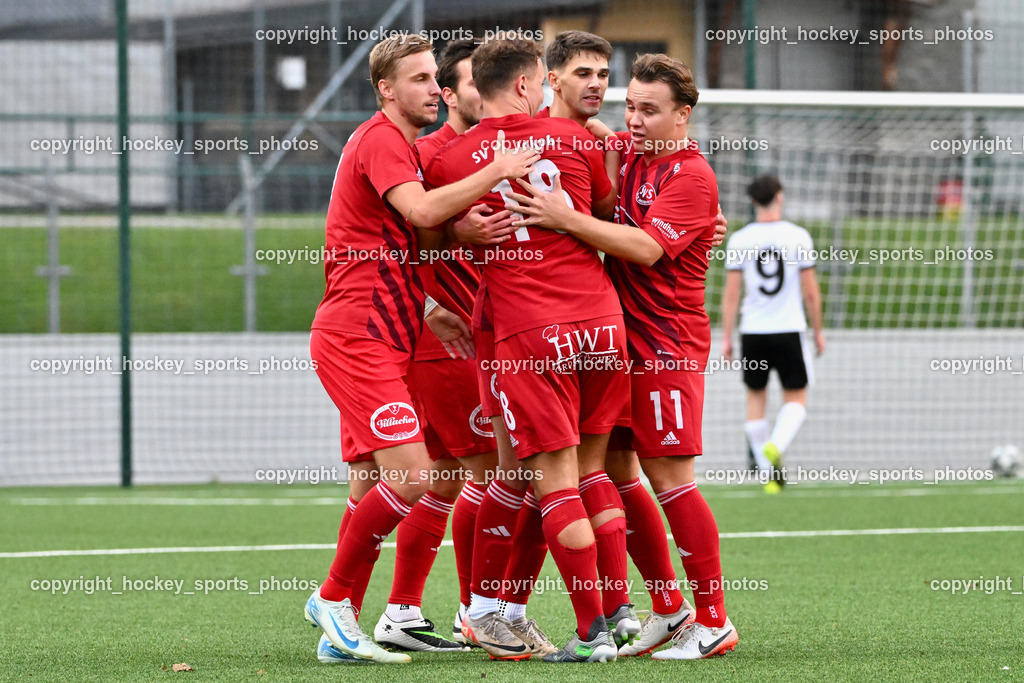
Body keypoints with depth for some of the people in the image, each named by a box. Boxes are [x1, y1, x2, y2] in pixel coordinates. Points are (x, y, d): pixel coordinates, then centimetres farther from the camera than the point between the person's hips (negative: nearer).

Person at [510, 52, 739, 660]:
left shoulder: (691, 176, -11)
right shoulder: (623, 152, 11)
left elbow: (646, 247, -22)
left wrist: (566, 219, -28)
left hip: (667, 343, -8)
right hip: (621, 337, 8)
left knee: (669, 475, -9)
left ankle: (714, 621, -2)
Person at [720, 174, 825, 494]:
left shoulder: (739, 240, -1)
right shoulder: (798, 237, -5)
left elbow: (730, 293, -1)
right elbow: (810, 291, -2)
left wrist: (726, 338, 4)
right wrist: (818, 331, 10)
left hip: (752, 332, 2)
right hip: (789, 329, -2)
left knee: (756, 397, 13)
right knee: (796, 398, 9)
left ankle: (769, 473, 13)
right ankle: (775, 445, -20)